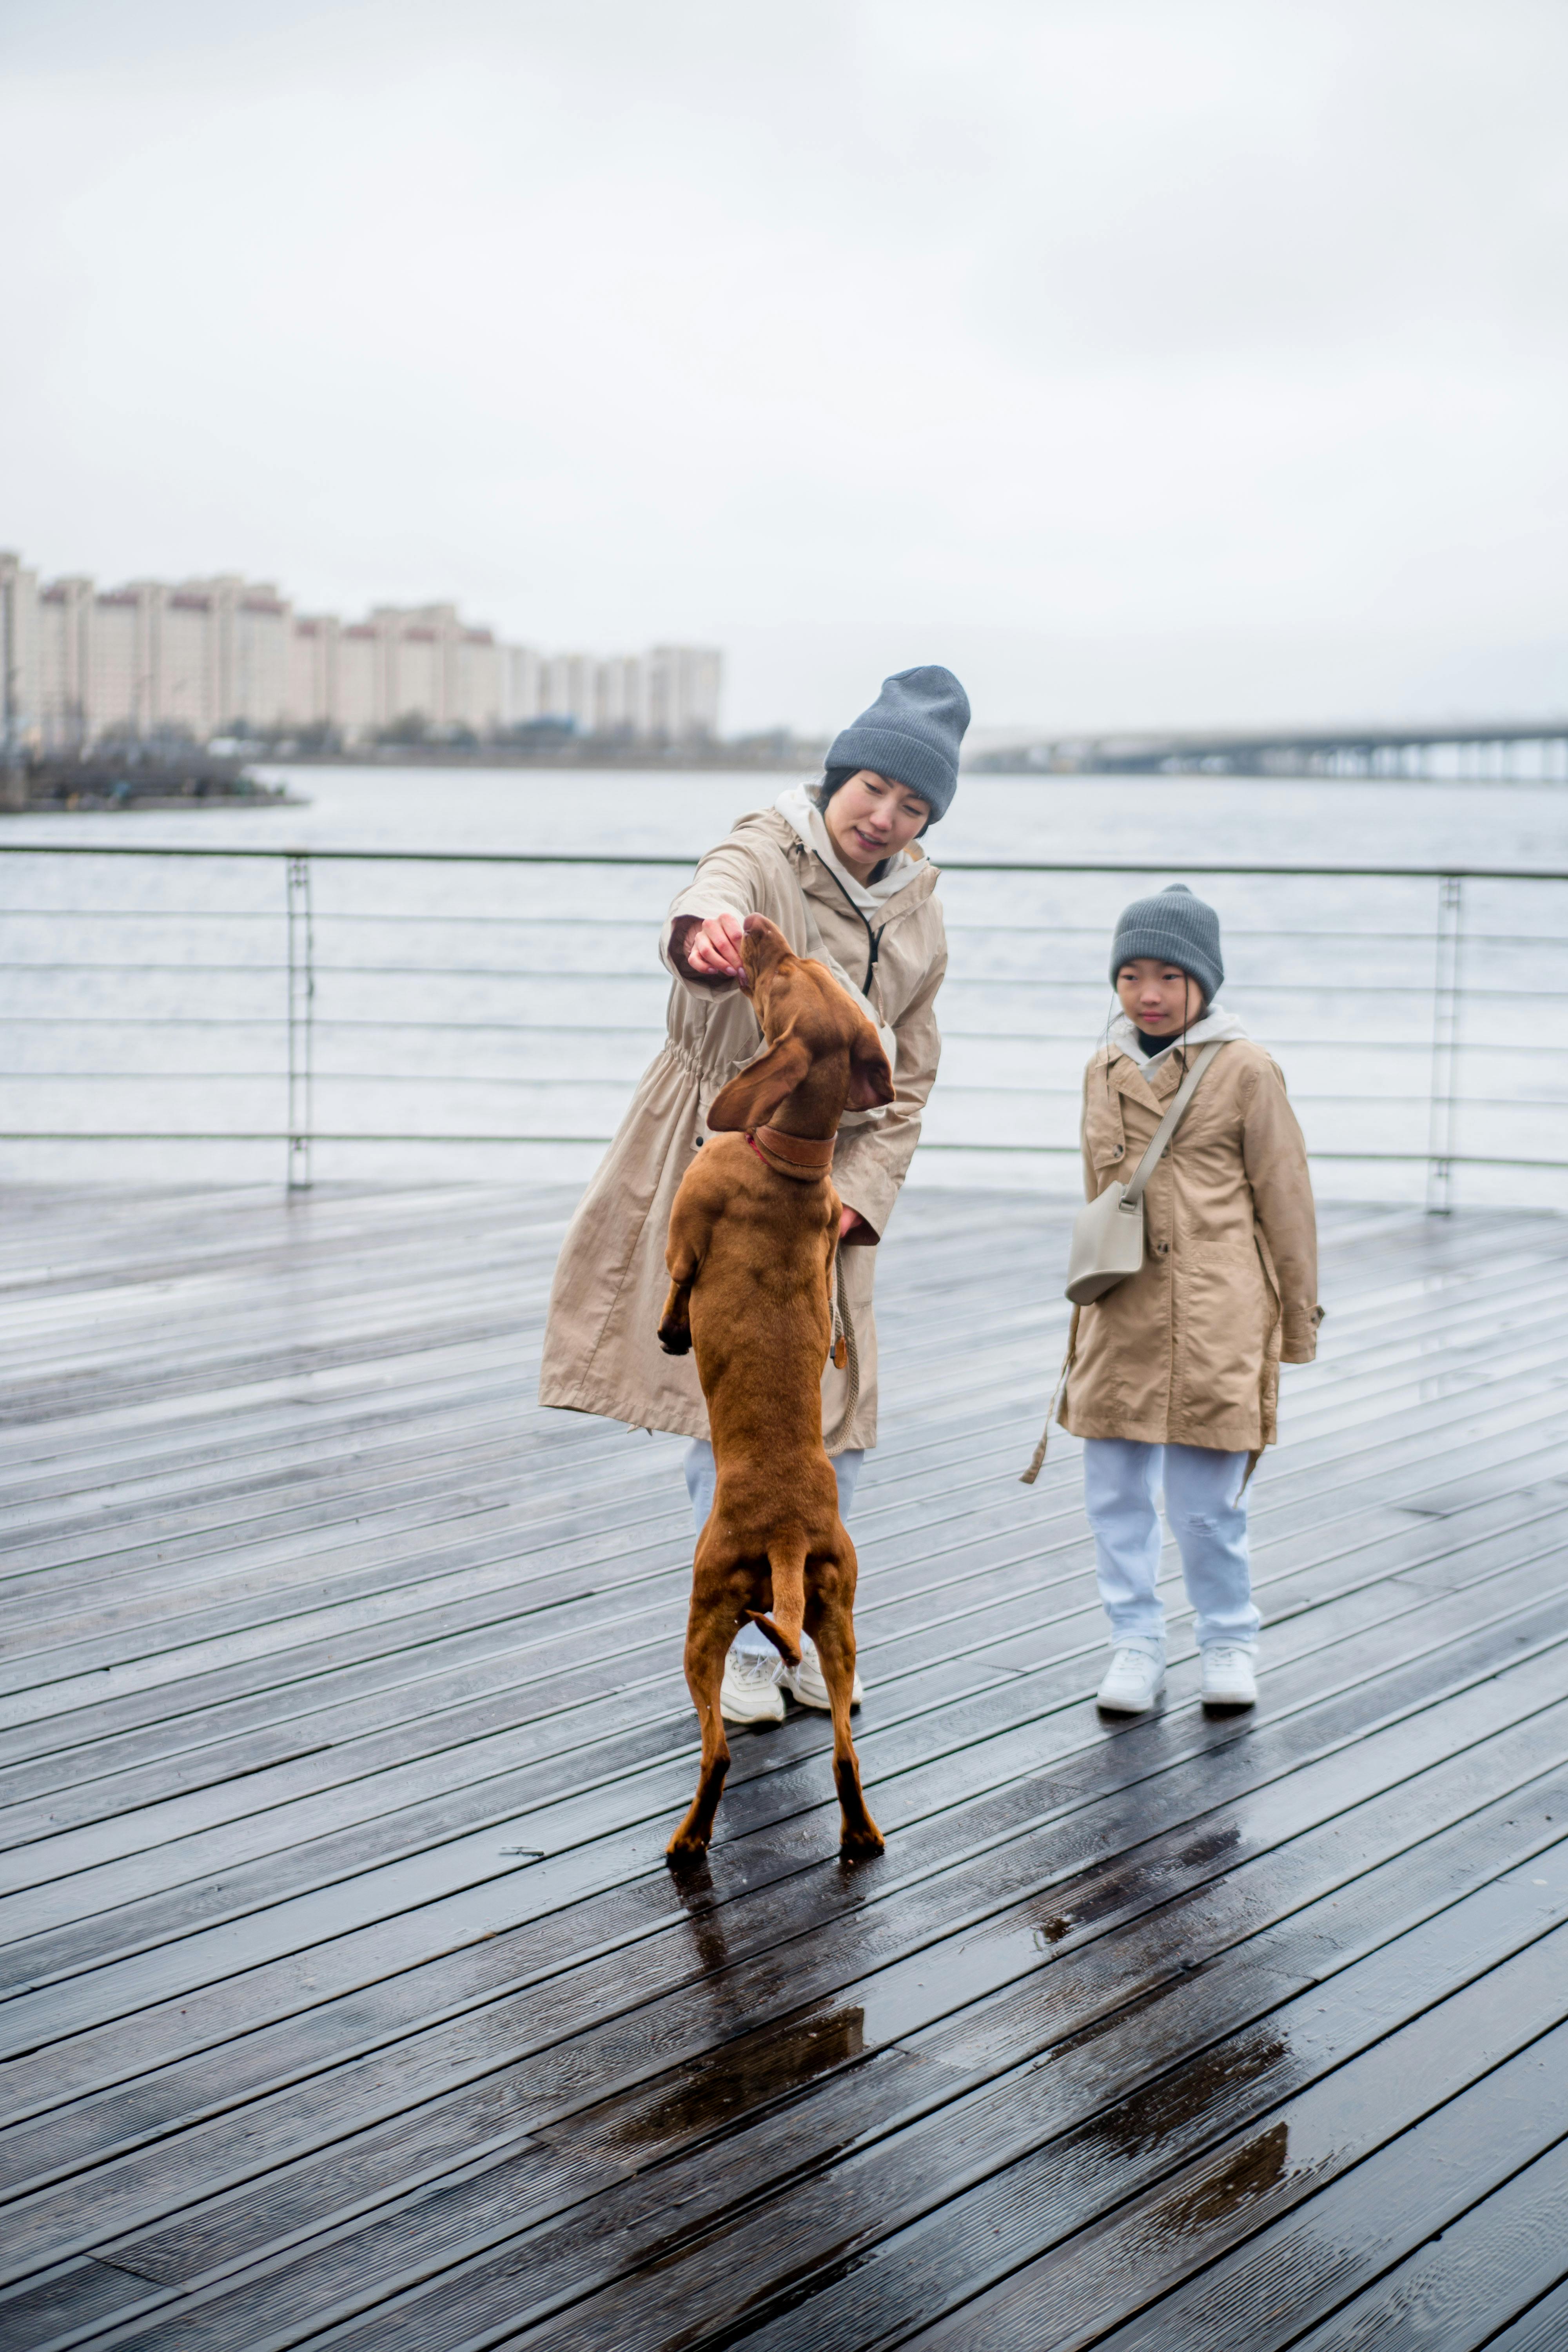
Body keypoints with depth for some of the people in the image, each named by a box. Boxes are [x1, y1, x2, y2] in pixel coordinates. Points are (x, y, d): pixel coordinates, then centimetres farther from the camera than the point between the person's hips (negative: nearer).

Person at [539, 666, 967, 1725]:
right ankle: (744, 1650, 9)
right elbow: (713, 906, -39)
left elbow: (908, 1085, 9)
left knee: (836, 1421, 7)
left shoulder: (920, 922, 4)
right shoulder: (762, 859, -13)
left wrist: (855, 1196, -5)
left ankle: (803, 1635, 24)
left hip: (827, 1181, 5)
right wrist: (707, 939, -64)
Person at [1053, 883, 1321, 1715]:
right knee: (1115, 1495, 6)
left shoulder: (1246, 1070, -3)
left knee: (1206, 1506, -1)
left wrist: (1295, 1325, 2)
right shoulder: (1105, 1072, 11)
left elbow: (1286, 1204, 1)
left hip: (1217, 1323, -4)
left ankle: (1229, 1644, 19)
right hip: (1120, 1319, 5)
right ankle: (1136, 1643, 20)